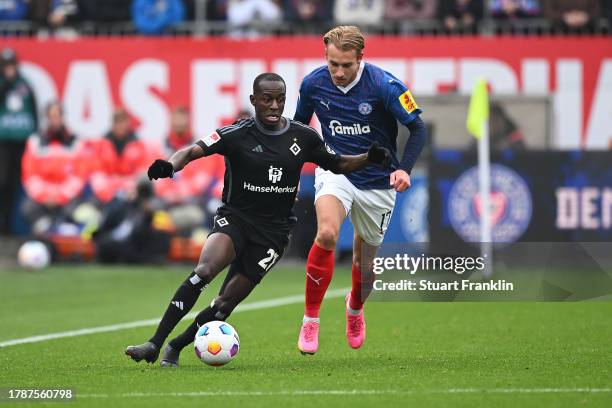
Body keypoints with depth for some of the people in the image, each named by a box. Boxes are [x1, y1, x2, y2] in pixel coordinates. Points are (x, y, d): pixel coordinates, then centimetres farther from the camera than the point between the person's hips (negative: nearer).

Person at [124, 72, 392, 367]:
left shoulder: (303, 137, 2)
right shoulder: (236, 135, -9)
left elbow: (338, 164, 15)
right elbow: (193, 151, -20)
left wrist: (369, 158, -3)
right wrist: (170, 165, -42)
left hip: (273, 230, 3)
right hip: (234, 219, -3)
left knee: (227, 301, -5)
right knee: (205, 270, -29)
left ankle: (175, 348, 12)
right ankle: (155, 343, -29)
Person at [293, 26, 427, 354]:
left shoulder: (384, 86, -20)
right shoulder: (313, 84, -10)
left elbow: (418, 129, -13)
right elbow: (298, 125, 9)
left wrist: (404, 168, -27)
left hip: (377, 181, 0)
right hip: (335, 170, 0)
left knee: (364, 263, 11)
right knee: (327, 233, -30)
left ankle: (355, 307, 49)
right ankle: (310, 321, -17)